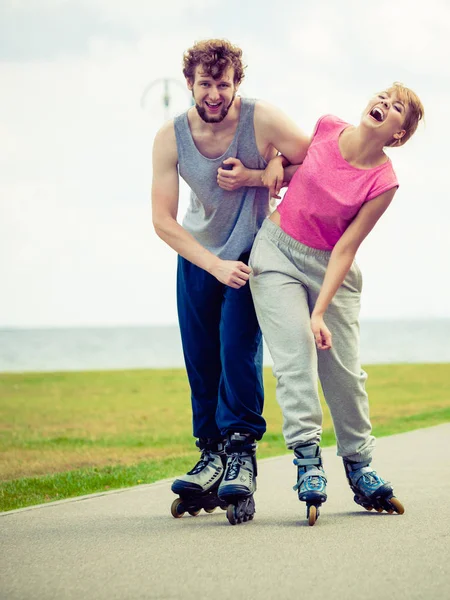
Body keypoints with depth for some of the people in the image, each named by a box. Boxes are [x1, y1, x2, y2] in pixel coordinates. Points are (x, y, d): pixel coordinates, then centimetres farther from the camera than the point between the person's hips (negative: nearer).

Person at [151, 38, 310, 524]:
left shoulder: (263, 120, -19)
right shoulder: (170, 138, -13)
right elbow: (162, 220, -14)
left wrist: (254, 178, -22)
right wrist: (216, 266, -23)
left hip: (253, 252, -3)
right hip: (197, 257, 3)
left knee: (238, 344, -18)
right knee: (200, 359, 4)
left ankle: (241, 455, -12)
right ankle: (213, 456, 15)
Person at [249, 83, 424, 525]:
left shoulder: (383, 182, -17)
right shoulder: (327, 128, -10)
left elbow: (345, 249, -18)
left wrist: (320, 313, -24)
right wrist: (276, 160, -6)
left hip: (328, 267, -1)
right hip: (277, 250, 1)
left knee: (344, 368, 1)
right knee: (295, 352, -15)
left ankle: (359, 466, 17)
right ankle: (307, 459, -17)